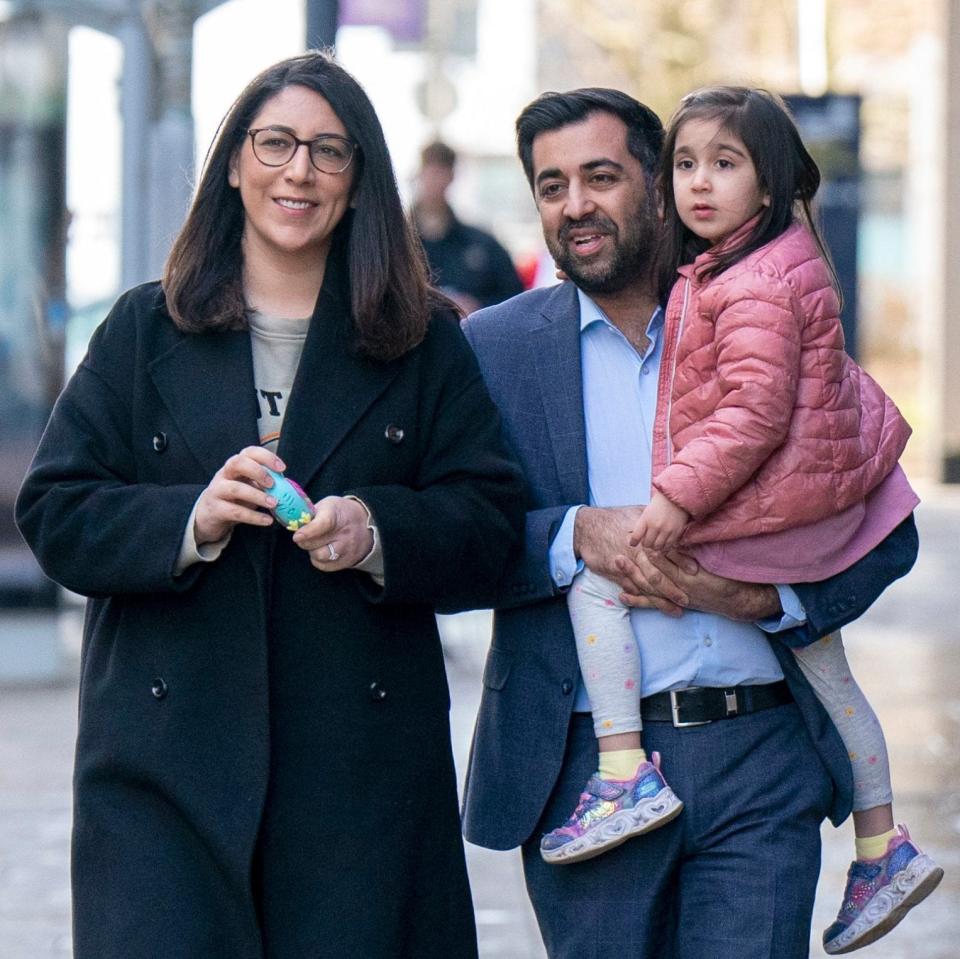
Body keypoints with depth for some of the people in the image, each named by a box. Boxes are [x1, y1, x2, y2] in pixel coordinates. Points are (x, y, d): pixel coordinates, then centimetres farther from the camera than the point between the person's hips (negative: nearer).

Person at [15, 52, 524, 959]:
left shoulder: (425, 341, 11)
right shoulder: (145, 331, 10)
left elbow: (487, 519, 5)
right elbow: (55, 514, 4)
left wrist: (375, 531, -15)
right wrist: (191, 518, -14)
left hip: (363, 763, 1)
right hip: (170, 749, 0)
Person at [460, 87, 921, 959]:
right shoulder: (494, 349, 6)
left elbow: (888, 531, 9)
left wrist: (764, 595, -8)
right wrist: (576, 536, -16)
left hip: (761, 764, 0)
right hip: (586, 769, 0)